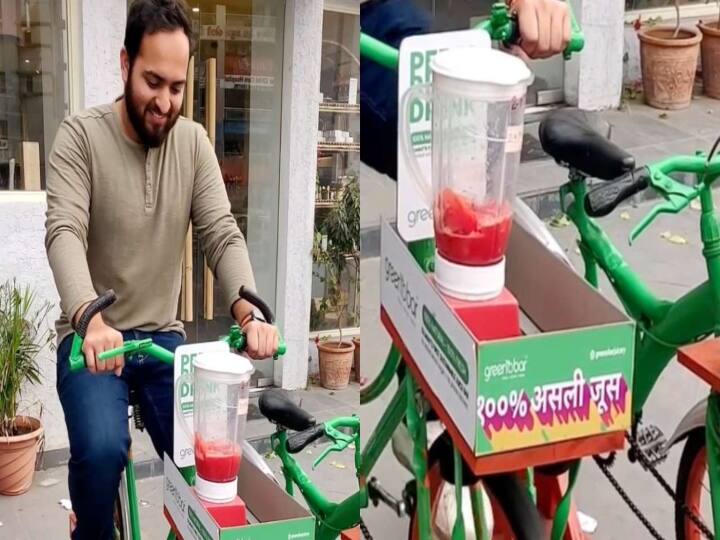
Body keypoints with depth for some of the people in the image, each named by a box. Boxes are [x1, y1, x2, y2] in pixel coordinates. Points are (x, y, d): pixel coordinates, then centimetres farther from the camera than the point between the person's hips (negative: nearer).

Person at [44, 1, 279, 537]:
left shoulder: (193, 142, 0)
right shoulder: (80, 135, -11)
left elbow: (222, 234, -8)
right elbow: (64, 232, -24)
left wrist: (249, 311, -28)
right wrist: (91, 319, -43)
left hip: (163, 337, 4)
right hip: (92, 337, -3)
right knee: (102, 450, -27)